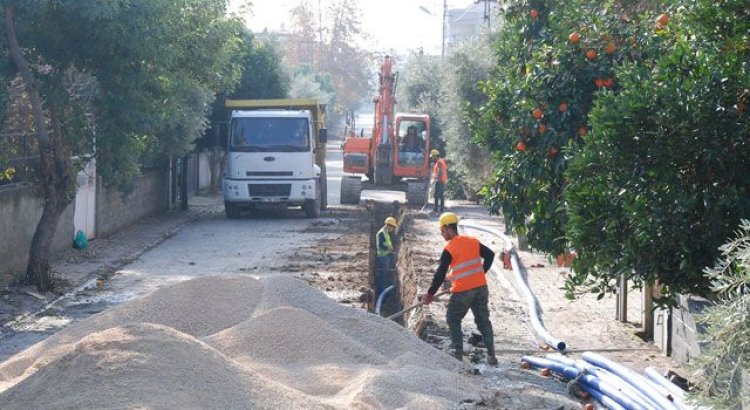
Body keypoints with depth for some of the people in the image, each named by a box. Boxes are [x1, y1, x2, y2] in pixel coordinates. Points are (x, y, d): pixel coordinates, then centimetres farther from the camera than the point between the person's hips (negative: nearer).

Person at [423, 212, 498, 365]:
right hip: (481, 287, 6)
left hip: (462, 291, -6)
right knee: (483, 320, 13)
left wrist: (430, 293, 0)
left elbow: (440, 275, -9)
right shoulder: (473, 241, 6)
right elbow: (490, 255, 14)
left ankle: (457, 351, 5)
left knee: (453, 320, 12)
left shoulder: (449, 249, -11)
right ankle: (491, 354, 11)